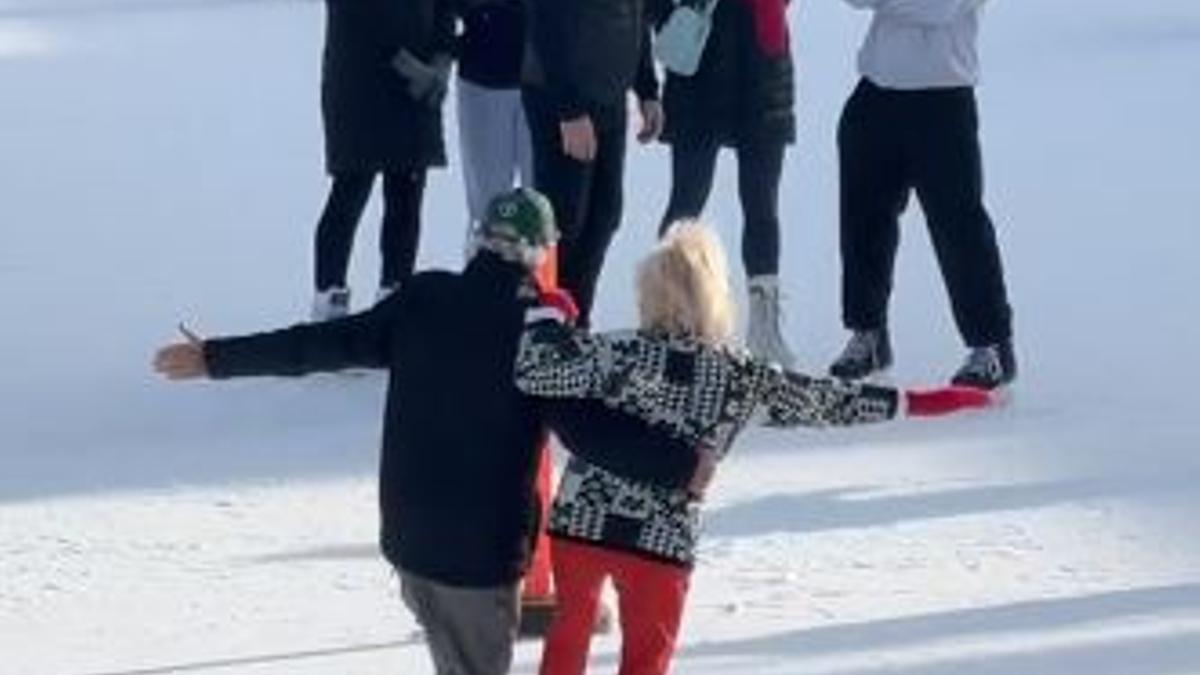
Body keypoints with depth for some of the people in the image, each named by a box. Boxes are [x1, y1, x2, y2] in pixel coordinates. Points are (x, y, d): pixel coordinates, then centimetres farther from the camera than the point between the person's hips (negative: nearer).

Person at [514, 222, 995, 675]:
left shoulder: (620, 354, -11)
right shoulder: (741, 377, -5)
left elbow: (531, 369, -14)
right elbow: (827, 401, 1)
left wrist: (545, 319, 5)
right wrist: (918, 402, 8)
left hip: (580, 522, 0)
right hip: (662, 541, 0)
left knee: (569, 632, 22)